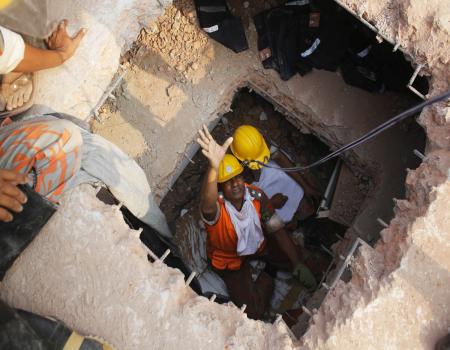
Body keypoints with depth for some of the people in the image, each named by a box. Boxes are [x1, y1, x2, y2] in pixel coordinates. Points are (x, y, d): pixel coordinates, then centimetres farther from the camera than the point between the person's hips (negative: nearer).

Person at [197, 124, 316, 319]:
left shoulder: (256, 195, -22)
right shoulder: (215, 208, -36)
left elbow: (277, 230, -14)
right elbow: (208, 204, -64)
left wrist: (298, 264, -20)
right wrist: (213, 167, -84)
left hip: (257, 245, 4)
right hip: (230, 260, -3)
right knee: (252, 312, -13)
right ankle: (266, 281, 16)